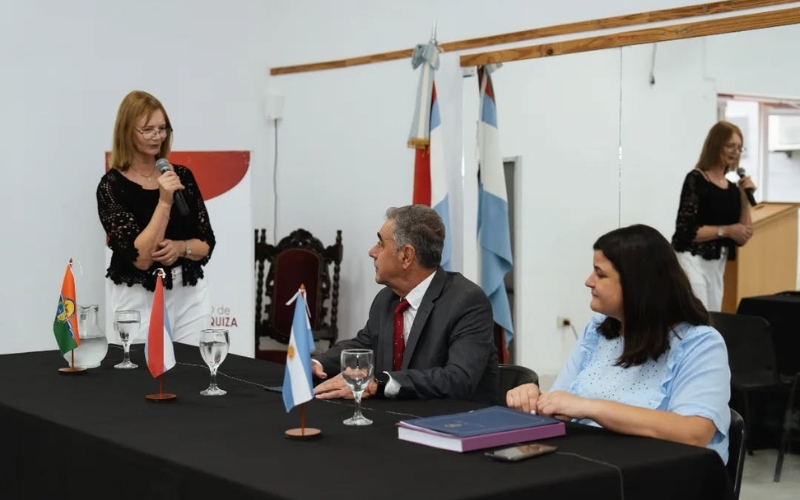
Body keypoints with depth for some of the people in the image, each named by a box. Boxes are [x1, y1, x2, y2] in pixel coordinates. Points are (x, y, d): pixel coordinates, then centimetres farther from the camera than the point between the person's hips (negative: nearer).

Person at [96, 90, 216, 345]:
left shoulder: (182, 176, 5)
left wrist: (181, 247, -14)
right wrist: (164, 201, -22)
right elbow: (140, 257, -17)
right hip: (140, 300, -4)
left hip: (190, 296, 4)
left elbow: (207, 243, 6)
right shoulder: (112, 186, -9)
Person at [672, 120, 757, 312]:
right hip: (692, 261, -7)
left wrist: (745, 197, 2)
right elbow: (685, 230, -15)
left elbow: (743, 238, 9)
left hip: (718, 265, 7)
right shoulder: (696, 179, -7)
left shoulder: (732, 188, 11)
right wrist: (726, 230, -15)